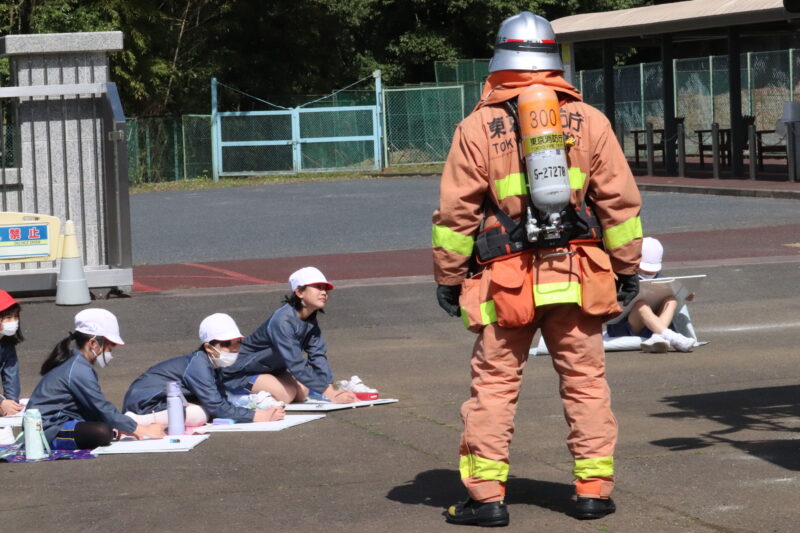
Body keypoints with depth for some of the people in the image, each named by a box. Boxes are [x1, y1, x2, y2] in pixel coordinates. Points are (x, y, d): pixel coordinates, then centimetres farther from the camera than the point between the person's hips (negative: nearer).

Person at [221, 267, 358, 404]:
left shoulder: (310, 320, -2)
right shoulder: (283, 321, -30)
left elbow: (318, 355, -10)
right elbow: (297, 365, -34)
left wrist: (330, 388, -25)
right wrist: (328, 395, -35)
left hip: (270, 370, 9)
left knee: (304, 392, -8)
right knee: (286, 394, -25)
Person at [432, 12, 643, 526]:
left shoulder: (478, 127, -1)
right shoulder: (589, 121, 5)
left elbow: (455, 213, -1)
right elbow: (620, 201, 5)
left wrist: (448, 277, 7)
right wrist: (627, 267, 13)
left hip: (506, 280, -1)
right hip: (577, 275, 2)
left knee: (494, 385, 4)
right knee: (586, 382, 9)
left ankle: (485, 495, 3)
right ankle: (594, 488, 9)